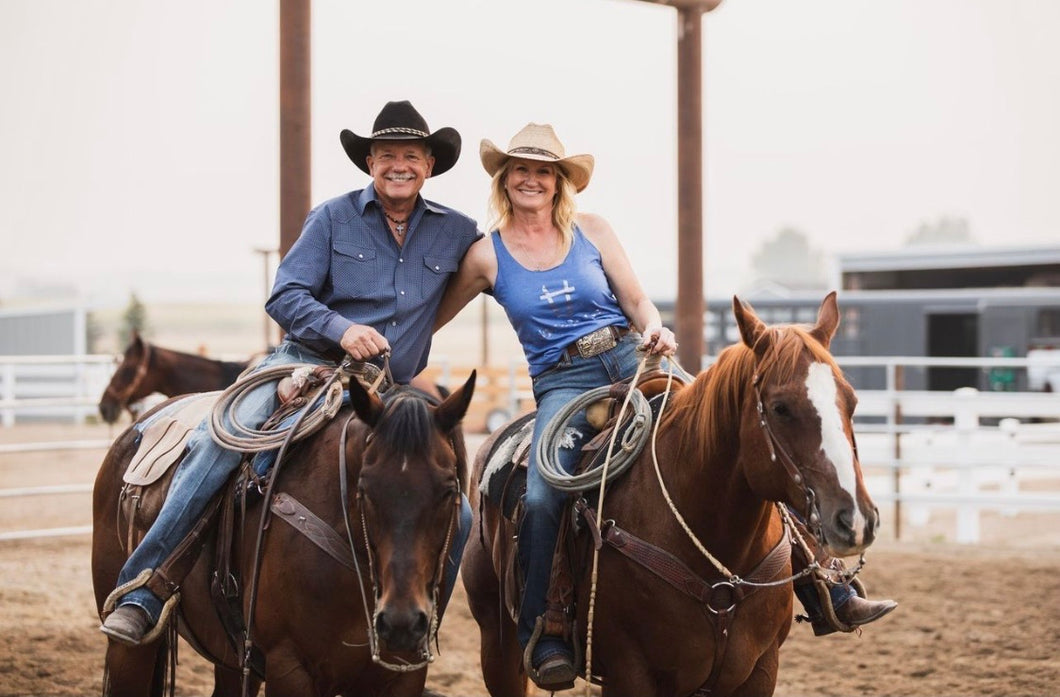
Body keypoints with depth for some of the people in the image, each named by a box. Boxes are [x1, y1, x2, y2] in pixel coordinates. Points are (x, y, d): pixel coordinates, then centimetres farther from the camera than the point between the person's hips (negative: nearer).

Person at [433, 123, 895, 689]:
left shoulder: (592, 230, 8)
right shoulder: (487, 255, 4)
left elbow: (636, 301, 9)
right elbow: (430, 319, 14)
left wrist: (656, 329, -11)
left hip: (631, 361, 2)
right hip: (562, 383, -2)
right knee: (541, 497, -29)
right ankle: (540, 634, -12)